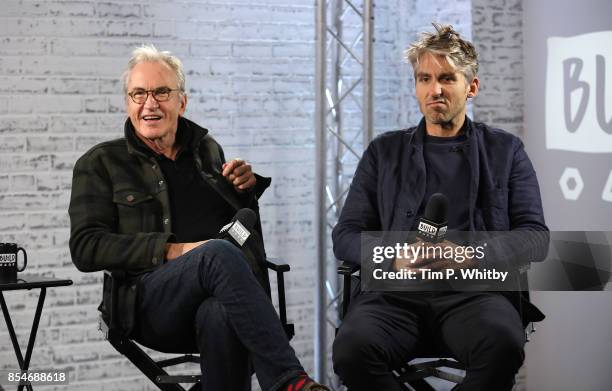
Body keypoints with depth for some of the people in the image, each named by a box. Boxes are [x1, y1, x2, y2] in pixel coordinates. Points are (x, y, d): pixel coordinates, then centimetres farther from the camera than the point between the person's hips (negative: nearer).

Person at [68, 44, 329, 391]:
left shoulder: (207, 149, 22)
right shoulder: (100, 164, 10)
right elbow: (85, 248, -2)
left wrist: (247, 187, 9)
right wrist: (171, 250, -13)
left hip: (216, 300, 3)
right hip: (149, 303, -2)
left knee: (220, 315, -37)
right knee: (218, 253, -35)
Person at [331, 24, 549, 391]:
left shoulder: (505, 150, 17)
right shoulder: (384, 152, 19)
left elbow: (535, 236, 9)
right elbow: (346, 235, 13)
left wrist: (474, 256, -12)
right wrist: (393, 258, -9)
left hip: (475, 291, 0)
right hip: (396, 291, 1)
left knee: (503, 344, -36)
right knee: (352, 348, -33)